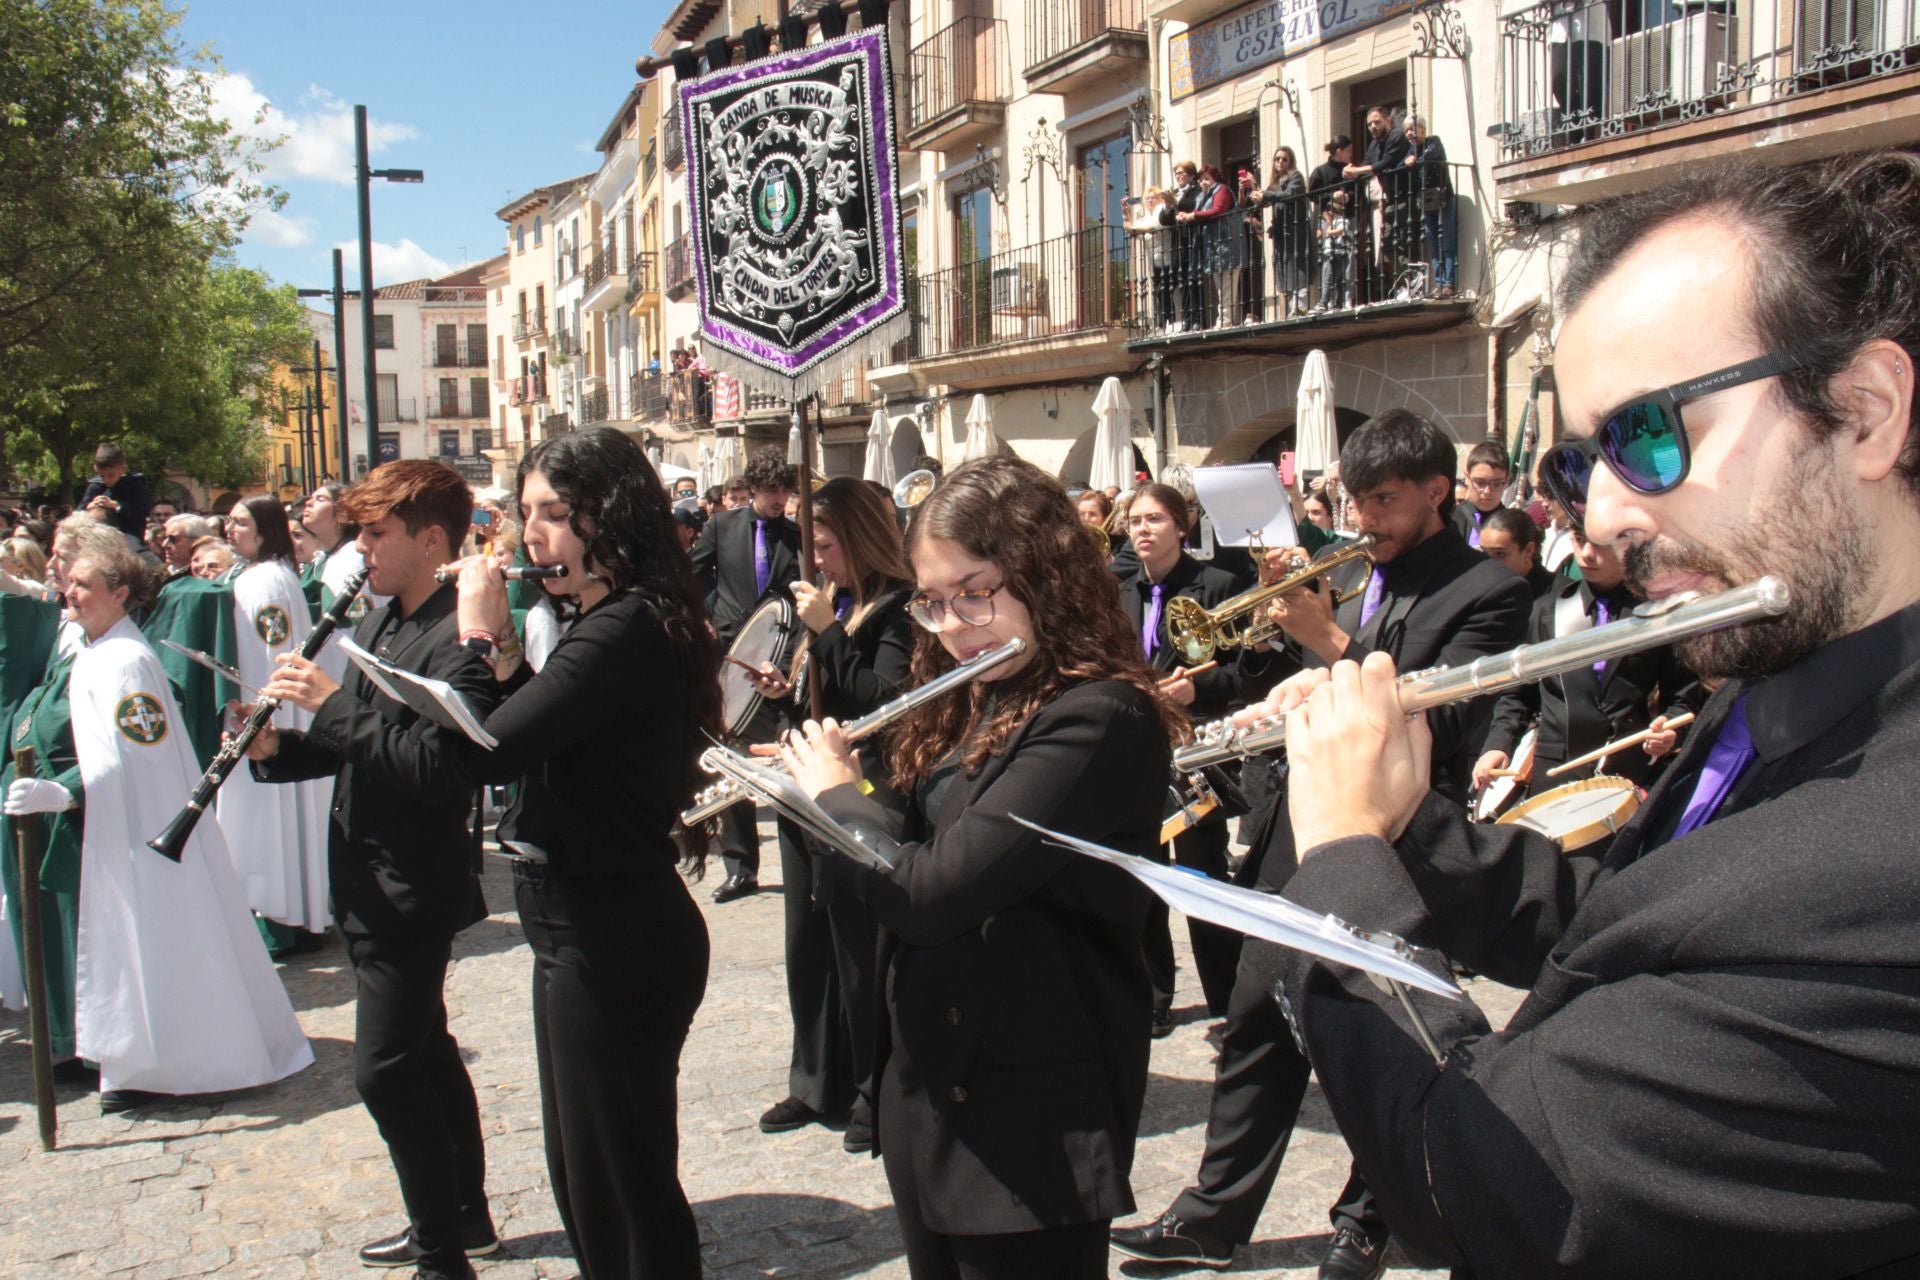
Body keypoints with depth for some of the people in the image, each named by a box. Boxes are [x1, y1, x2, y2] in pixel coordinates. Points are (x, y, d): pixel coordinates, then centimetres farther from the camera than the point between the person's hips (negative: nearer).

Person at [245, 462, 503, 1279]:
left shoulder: (459, 639, -19)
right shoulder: (378, 623, 10)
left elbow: (436, 765, -30)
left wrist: (330, 701, -27)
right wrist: (277, 747, -3)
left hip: (413, 888, -10)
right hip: (369, 881, 10)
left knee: (385, 1070, -6)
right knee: (424, 1051, 19)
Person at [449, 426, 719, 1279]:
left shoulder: (627, 629, -22)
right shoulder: (610, 622, 10)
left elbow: (479, 754, -28)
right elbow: (543, 741, 14)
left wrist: (477, 635, -13)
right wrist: (505, 650, 3)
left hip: (615, 939, -10)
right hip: (582, 928, 10)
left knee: (623, 1178, 4)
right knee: (581, 1173, 22)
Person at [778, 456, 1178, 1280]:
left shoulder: (1097, 718, -21)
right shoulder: (971, 708, 8)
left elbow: (931, 893, -27)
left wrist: (833, 790, -10)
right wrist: (814, 779, 1)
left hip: (1032, 1122, -8)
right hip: (929, 1096, 8)